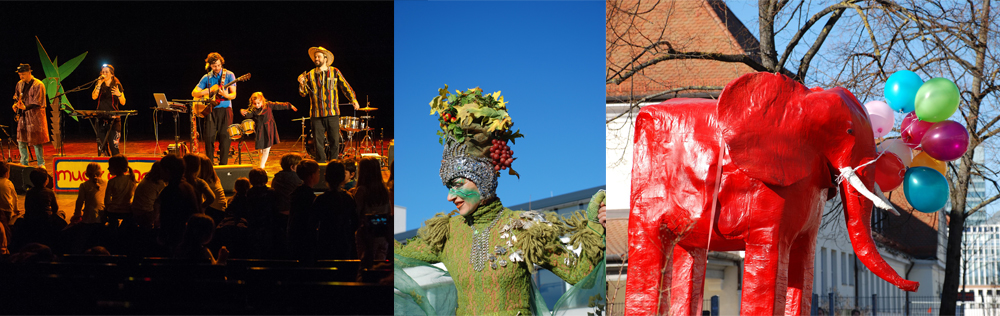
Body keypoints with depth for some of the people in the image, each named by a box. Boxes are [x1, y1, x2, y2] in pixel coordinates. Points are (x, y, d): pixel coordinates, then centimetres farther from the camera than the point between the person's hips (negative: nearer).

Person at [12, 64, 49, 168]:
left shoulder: (38, 85, -12)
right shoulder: (20, 84, 10)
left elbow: (37, 103, -16)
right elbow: (17, 97, 24)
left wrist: (25, 107, -29)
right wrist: (15, 105, 2)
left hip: (35, 117, -6)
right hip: (22, 116, 7)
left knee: (36, 142, -4)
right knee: (21, 141, 7)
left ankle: (41, 165, 6)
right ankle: (24, 164, 17)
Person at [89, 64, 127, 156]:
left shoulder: (117, 85, 3)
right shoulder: (99, 85, 11)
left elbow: (123, 103, 0)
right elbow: (94, 97, -6)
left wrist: (119, 94, -19)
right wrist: (99, 84, -13)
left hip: (113, 118, -3)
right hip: (101, 119, 3)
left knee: (113, 145, -10)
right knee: (101, 145, 4)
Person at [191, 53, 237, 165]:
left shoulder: (229, 75, 2)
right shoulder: (207, 78, 10)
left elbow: (234, 95, -4)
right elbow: (194, 93, 11)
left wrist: (226, 95, -26)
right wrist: (204, 92, -10)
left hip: (225, 109, -2)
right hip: (210, 110, 2)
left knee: (224, 137, -6)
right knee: (209, 136, -7)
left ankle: (223, 165, 0)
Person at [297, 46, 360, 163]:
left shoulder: (335, 72, 6)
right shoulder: (310, 75, 9)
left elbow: (345, 86, 6)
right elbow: (304, 93, 8)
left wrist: (353, 99, -4)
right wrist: (302, 84, -12)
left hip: (332, 114, -1)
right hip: (316, 115, 1)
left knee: (335, 141, 1)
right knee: (319, 142, 2)